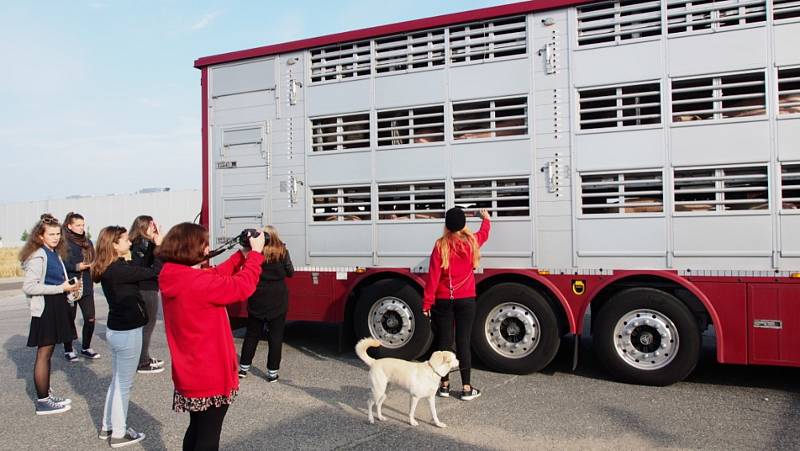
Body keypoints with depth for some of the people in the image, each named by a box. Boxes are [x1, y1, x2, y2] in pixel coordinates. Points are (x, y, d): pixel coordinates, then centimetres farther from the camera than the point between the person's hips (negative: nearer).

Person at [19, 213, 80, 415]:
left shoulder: (55, 254, 12)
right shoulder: (38, 256, -14)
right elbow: (28, 286, -21)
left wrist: (69, 285, 5)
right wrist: (61, 288, -21)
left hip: (56, 307, 9)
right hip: (44, 309, -9)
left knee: (47, 353, 16)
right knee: (43, 354, -1)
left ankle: (47, 394, 26)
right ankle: (43, 402, 8)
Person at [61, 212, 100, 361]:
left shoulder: (88, 242, 11)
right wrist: (76, 266, -21)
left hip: (86, 287, 5)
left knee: (90, 319, 4)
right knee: (69, 320, 6)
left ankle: (86, 348, 22)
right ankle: (68, 350, 21)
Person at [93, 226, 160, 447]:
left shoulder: (108, 269, 5)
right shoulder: (119, 269, -23)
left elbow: (141, 270, 7)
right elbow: (155, 273, -27)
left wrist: (155, 245, -1)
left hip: (116, 329, 9)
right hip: (127, 333, -9)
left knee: (117, 381, 22)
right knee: (124, 384, 5)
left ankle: (108, 426, 34)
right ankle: (119, 434, 17)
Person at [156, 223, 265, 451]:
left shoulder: (173, 278, 2)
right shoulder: (197, 282, -27)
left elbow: (216, 277, 11)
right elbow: (242, 286, -22)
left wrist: (242, 255, 8)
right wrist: (255, 253, -10)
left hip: (190, 374, 9)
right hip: (210, 377, -9)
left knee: (197, 430, 25)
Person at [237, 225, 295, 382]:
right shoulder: (282, 252, -8)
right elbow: (290, 272, -2)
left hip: (257, 300, 2)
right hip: (278, 301, -1)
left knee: (252, 334, 15)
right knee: (275, 337, 6)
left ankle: (243, 368, 22)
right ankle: (272, 372, 8)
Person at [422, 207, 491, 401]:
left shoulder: (441, 245, -7)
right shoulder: (472, 242, -1)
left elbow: (433, 276, -8)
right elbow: (484, 233, 24)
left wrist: (427, 303, -3)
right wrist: (486, 219, 44)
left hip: (443, 301, 0)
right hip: (466, 300, 1)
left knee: (444, 342, 7)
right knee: (463, 342, 3)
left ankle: (444, 385, 16)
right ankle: (466, 388, 8)